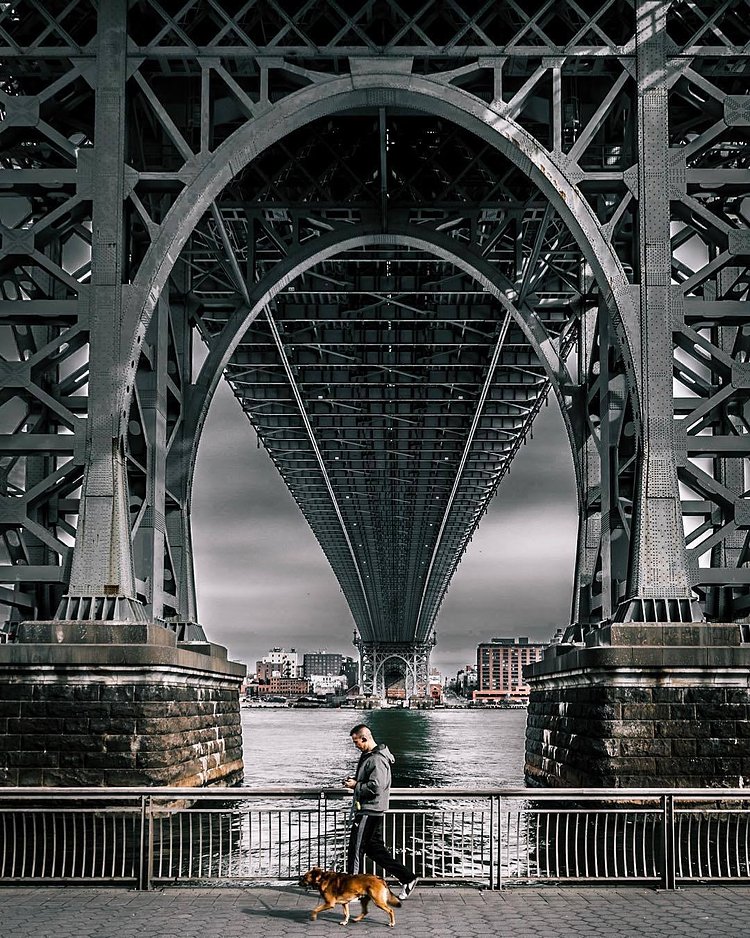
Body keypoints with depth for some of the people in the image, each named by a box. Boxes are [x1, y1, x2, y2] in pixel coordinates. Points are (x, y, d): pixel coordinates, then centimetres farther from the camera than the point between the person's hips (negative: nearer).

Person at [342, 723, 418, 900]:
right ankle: (407, 878, 15)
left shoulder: (376, 759, -19)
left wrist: (356, 786, -14)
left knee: (355, 850, -3)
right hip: (374, 811, 11)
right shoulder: (368, 756, 14)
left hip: (368, 811, -11)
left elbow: (376, 786, -26)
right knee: (374, 848, 14)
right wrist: (355, 779, 9)